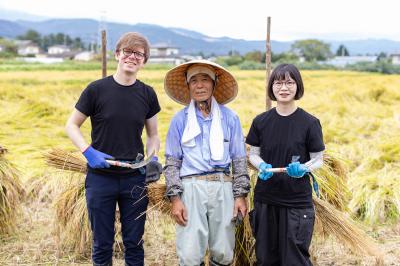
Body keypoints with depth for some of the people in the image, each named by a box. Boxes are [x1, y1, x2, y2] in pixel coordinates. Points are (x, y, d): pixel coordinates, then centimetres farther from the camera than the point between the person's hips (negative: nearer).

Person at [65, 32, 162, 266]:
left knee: (134, 243, 11)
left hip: (135, 178, 2)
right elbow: (72, 126, 2)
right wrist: (89, 152, -13)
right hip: (100, 177, -2)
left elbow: (153, 135, 11)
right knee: (102, 243, 10)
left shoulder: (147, 94, 2)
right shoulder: (97, 89, -5)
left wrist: (151, 159, -8)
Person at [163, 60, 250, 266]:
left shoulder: (230, 118, 7)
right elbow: (172, 162, 6)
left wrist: (241, 195, 3)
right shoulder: (180, 119, 6)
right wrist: (175, 198, -3)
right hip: (191, 187, -1)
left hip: (223, 188, 1)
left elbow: (239, 159, 10)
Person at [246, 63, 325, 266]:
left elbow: (318, 159, 0)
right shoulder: (261, 121, 0)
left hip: (297, 201, -2)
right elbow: (253, 154, 9)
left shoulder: (310, 123, -7)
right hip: (265, 198, 3)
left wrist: (303, 168, -21)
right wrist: (261, 166, -13)